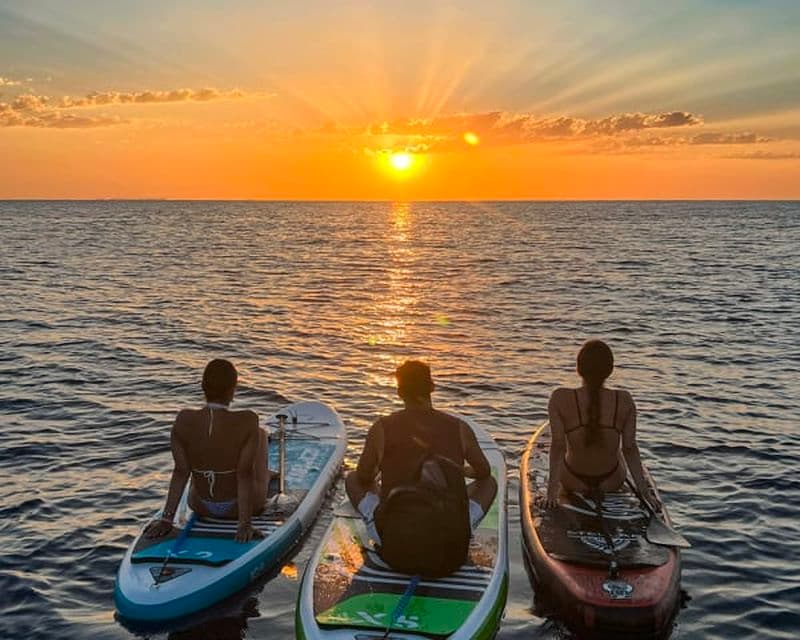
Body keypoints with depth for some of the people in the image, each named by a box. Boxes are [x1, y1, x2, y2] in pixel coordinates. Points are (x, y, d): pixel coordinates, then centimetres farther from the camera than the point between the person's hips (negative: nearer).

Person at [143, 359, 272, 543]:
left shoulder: (184, 420, -17)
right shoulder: (247, 422, -25)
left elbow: (181, 471, -14)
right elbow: (245, 474, -23)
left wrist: (166, 518, -6)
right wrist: (245, 524, -18)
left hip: (201, 507, 3)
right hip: (241, 505, -2)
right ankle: (264, 477, 53)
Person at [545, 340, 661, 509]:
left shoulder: (560, 399, -22)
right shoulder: (624, 401, -18)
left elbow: (558, 445, -21)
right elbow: (629, 448, -14)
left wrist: (552, 488, -15)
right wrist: (643, 488, -5)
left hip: (573, 483, -1)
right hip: (613, 483, 1)